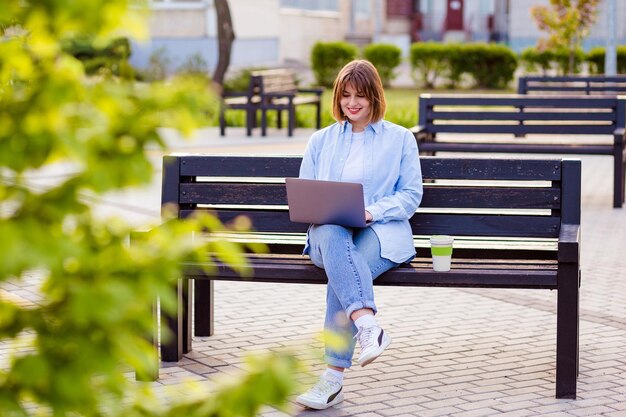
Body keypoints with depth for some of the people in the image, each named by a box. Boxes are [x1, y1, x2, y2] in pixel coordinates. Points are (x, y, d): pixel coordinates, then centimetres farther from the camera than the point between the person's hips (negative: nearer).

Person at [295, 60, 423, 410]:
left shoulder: (400, 139, 15)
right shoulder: (321, 141, 23)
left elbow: (411, 195, 7)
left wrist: (372, 211, -12)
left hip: (381, 231, -2)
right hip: (329, 230, 2)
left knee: (340, 275, -35)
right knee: (332, 235, -39)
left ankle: (334, 378, -37)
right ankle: (368, 325, -54)